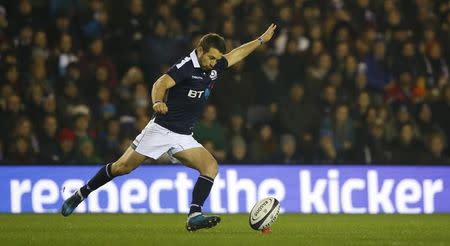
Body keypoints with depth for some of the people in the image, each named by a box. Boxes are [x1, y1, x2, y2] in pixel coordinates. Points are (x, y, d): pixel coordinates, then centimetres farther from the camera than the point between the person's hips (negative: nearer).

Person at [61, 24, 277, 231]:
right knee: (123, 167, -3)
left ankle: (194, 216, -24)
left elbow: (235, 54, 27)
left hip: (183, 137, 7)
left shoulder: (213, 67, 9)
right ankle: (80, 195, 12)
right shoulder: (186, 66, -15)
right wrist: (158, 102, -50)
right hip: (161, 129, -7)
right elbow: (161, 83, -30)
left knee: (210, 166, -14)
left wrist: (261, 40, 30)